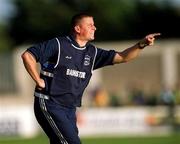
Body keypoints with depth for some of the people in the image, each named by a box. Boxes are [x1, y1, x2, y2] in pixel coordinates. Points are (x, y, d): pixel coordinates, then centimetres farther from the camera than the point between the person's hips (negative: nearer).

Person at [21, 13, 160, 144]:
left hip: (70, 109, 7)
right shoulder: (58, 45, -8)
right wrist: (39, 81, -12)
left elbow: (122, 57, 4)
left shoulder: (92, 53, 10)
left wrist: (141, 45, -11)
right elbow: (27, 55, -12)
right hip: (49, 105, -7)